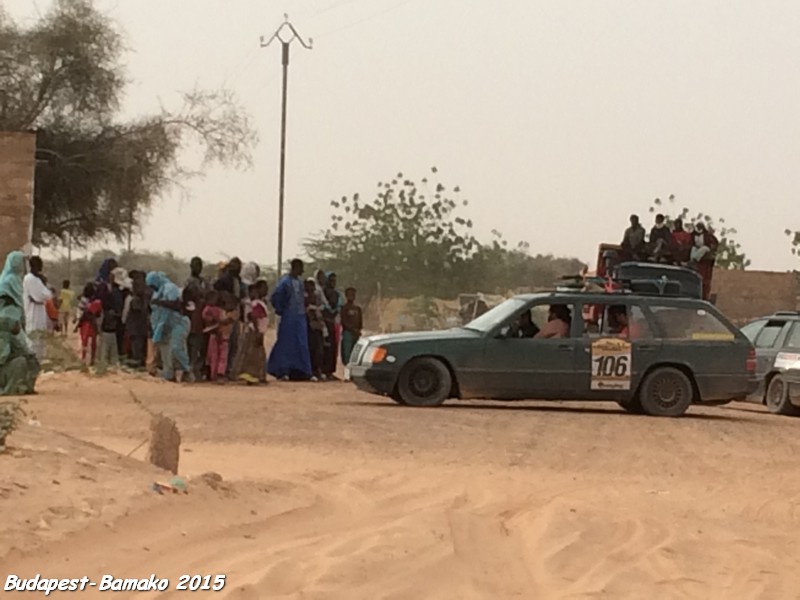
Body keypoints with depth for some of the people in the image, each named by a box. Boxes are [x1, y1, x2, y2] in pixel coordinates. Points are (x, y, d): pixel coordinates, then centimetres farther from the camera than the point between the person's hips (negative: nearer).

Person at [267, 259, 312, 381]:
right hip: (288, 319, -7)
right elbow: (274, 298, -14)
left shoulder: (299, 281, 11)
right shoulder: (285, 282, -12)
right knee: (286, 344, -2)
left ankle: (299, 372, 9)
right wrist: (280, 311, -8)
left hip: (300, 317, 7)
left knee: (301, 345, 5)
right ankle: (282, 372, 4)